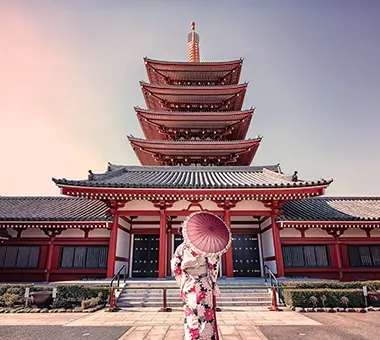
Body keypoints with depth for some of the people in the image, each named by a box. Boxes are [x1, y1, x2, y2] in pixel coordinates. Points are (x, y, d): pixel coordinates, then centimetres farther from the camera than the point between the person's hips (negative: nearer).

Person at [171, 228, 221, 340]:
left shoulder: (182, 246, 3)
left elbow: (175, 264, -3)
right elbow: (214, 259, -13)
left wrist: (182, 283, 5)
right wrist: (212, 279, -3)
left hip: (188, 284, 2)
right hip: (204, 284, -2)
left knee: (191, 316, 8)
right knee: (205, 314, 6)